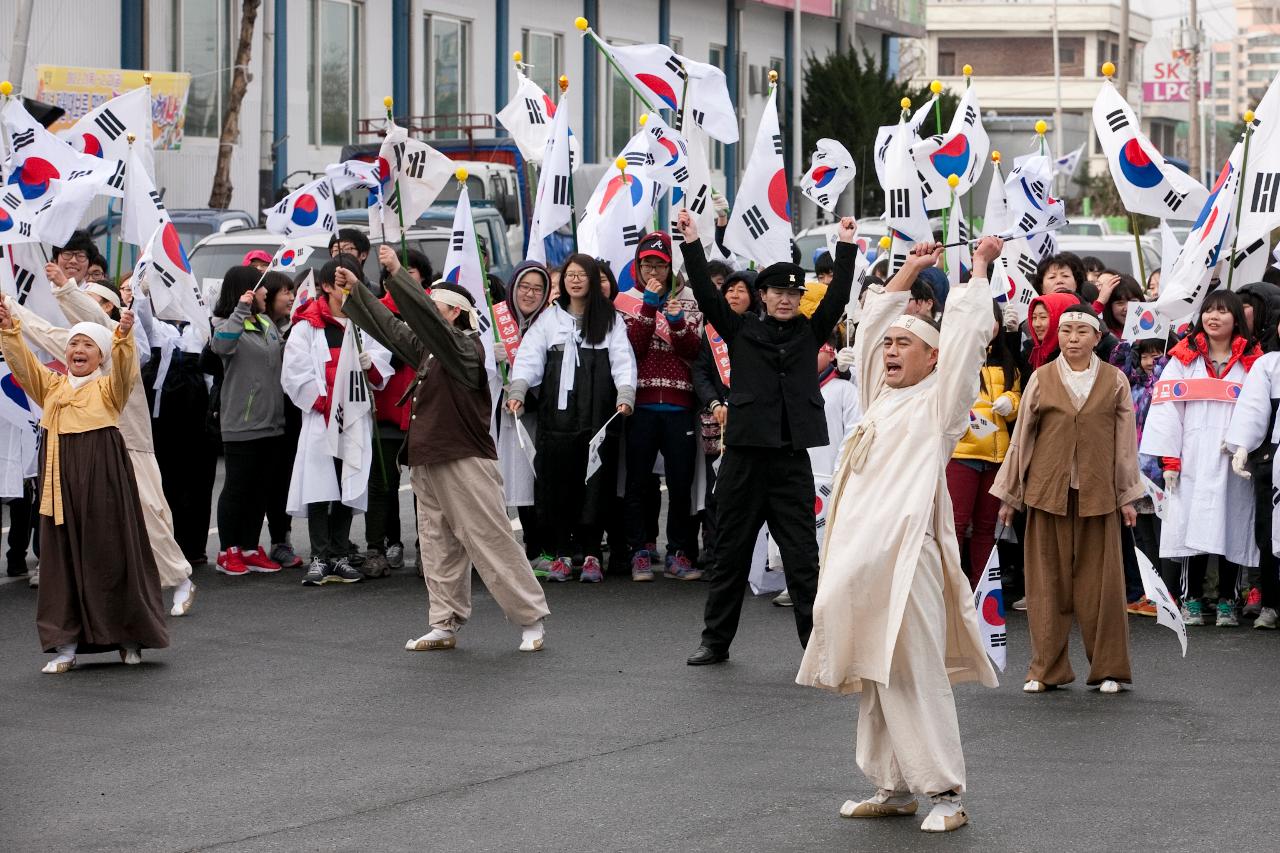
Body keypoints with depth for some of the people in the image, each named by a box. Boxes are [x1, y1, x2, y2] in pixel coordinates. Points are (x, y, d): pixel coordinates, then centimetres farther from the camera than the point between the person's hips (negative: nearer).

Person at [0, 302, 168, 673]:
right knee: (62, 558, 3)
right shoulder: (51, 386, 13)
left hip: (103, 479, -4)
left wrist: (123, 337, -36)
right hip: (61, 482, 4)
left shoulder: (109, 388, 1)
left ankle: (128, 638, 15)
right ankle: (65, 645, 7)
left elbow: (124, 369, -18)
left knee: (110, 556, 2)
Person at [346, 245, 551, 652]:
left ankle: (530, 620, 1)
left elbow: (427, 318, -26)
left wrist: (397, 273, -29)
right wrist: (355, 290, 15)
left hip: (465, 462, -9)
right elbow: (390, 326, 19)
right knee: (438, 546, 9)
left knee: (492, 542, -5)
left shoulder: (466, 347, -12)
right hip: (428, 463, 9)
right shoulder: (427, 348, 13)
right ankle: (445, 626, 14)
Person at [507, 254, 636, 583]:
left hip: (598, 415, -2)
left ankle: (591, 554, 7)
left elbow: (623, 359, -1)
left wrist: (625, 395, -18)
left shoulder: (611, 319, 9)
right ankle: (562, 554, 7)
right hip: (556, 414, 2)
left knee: (595, 483, -2)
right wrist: (517, 391, -12)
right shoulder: (549, 318, 14)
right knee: (556, 482, 0)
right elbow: (529, 356, 4)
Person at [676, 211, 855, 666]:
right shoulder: (741, 330, 7)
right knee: (730, 553, 9)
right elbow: (707, 294, -1)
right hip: (744, 456, 0)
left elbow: (838, 296, 2)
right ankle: (716, 640, 19)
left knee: (803, 556, 1)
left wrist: (845, 247, -4)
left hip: (792, 459, 0)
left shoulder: (810, 333, 9)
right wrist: (692, 244, -9)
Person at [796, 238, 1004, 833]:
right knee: (873, 677, 8)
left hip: (904, 551, -7)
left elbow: (965, 333, -1)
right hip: (855, 553, 7)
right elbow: (870, 326, 29)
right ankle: (892, 788, 14)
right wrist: (910, 271, 32)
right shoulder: (879, 395, 20)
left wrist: (980, 265, 8)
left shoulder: (939, 402, 3)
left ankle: (946, 793, -7)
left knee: (914, 674, -10)